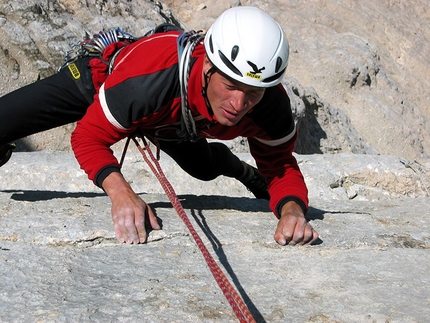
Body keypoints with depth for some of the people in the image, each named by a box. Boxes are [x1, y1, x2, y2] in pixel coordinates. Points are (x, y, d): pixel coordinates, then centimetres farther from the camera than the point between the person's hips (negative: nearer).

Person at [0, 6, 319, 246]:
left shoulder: (271, 106, -36)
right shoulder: (149, 79, -49)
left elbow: (280, 166, -22)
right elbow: (89, 138, -36)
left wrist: (292, 209, -45)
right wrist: (122, 193, -53)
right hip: (100, 78, -3)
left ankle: (241, 169, 66)